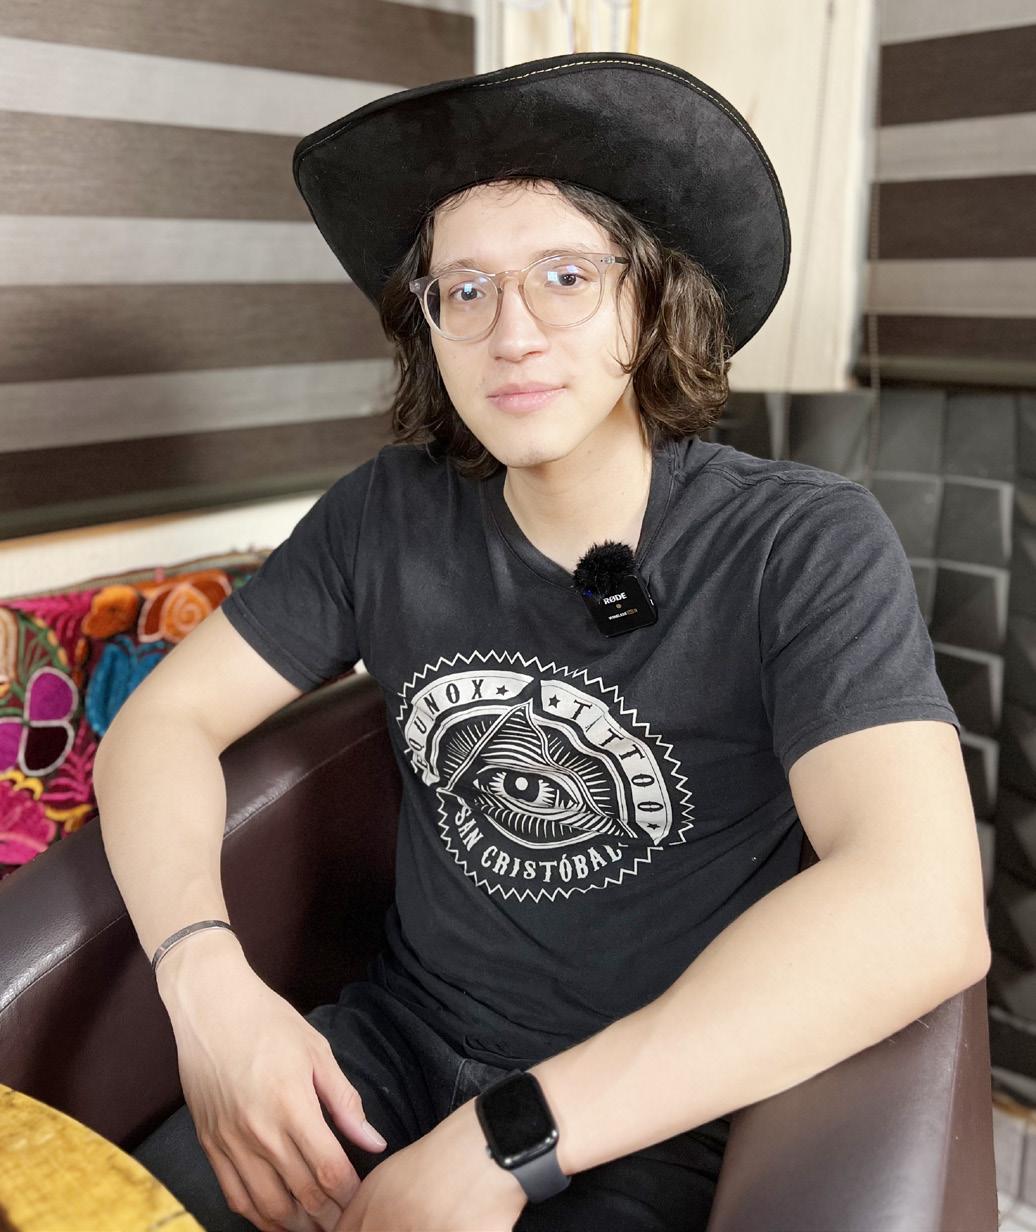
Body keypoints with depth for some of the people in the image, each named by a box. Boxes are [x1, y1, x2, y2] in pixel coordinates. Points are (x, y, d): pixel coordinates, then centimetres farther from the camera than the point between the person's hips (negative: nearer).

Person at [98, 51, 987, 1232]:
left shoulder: (805, 546, -15)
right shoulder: (389, 514, -3)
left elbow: (923, 907, -27)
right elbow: (162, 720, -1)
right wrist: (205, 975, -20)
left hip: (653, 1113, -2)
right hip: (400, 1040, 3)